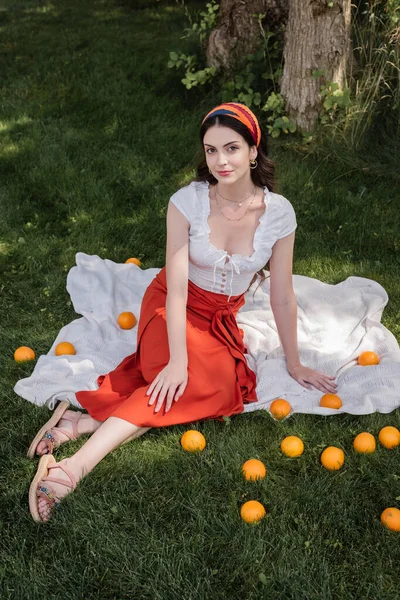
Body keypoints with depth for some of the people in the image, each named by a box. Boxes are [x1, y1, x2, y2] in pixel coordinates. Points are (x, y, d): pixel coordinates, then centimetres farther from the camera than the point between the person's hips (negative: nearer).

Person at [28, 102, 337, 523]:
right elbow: (177, 287, -20)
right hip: (173, 307, -3)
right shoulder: (187, 201, -18)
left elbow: (282, 297, -5)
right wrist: (178, 360, -28)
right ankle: (78, 464, -37)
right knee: (202, 384, -32)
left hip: (222, 318, 4)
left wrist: (294, 364, 1)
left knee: (222, 386, -27)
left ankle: (87, 421, -29)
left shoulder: (279, 213, -13)